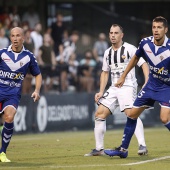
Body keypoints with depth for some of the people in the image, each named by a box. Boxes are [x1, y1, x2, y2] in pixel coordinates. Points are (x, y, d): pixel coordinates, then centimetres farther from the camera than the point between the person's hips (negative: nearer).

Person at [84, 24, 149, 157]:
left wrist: (147, 82, -22)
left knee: (130, 113, -27)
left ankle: (142, 146, -29)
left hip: (128, 86, -7)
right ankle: (99, 149, 9)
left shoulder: (129, 49, -5)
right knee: (99, 113, 0)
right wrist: (101, 92, 15)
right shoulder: (107, 53, 14)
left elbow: (144, 64, -9)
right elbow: (105, 72, 23)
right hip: (114, 88, 7)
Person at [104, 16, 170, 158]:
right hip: (151, 85, 6)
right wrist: (123, 77, 18)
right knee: (132, 115, 8)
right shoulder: (145, 42, -8)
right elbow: (136, 58, 12)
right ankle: (123, 149, 22)